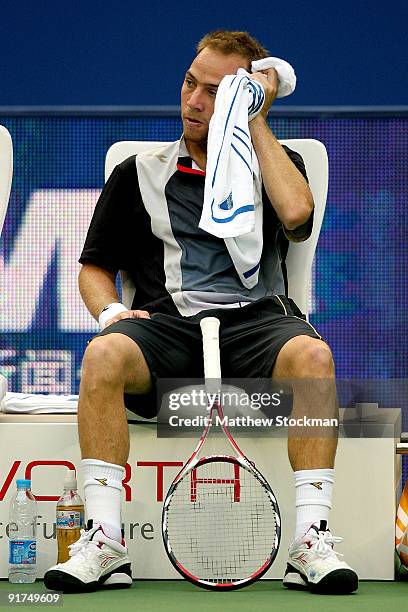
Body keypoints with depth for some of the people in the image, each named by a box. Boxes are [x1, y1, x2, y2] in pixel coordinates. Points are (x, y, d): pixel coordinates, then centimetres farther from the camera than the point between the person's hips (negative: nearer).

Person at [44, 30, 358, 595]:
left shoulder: (278, 164, 18)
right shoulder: (141, 173, 21)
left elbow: (296, 213, -6)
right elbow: (95, 267, 20)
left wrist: (255, 120, 4)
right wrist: (109, 311, -4)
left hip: (256, 320, -1)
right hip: (166, 319, 1)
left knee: (312, 355, -35)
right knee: (103, 355, -34)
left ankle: (311, 543, -33)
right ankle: (105, 543, -32)